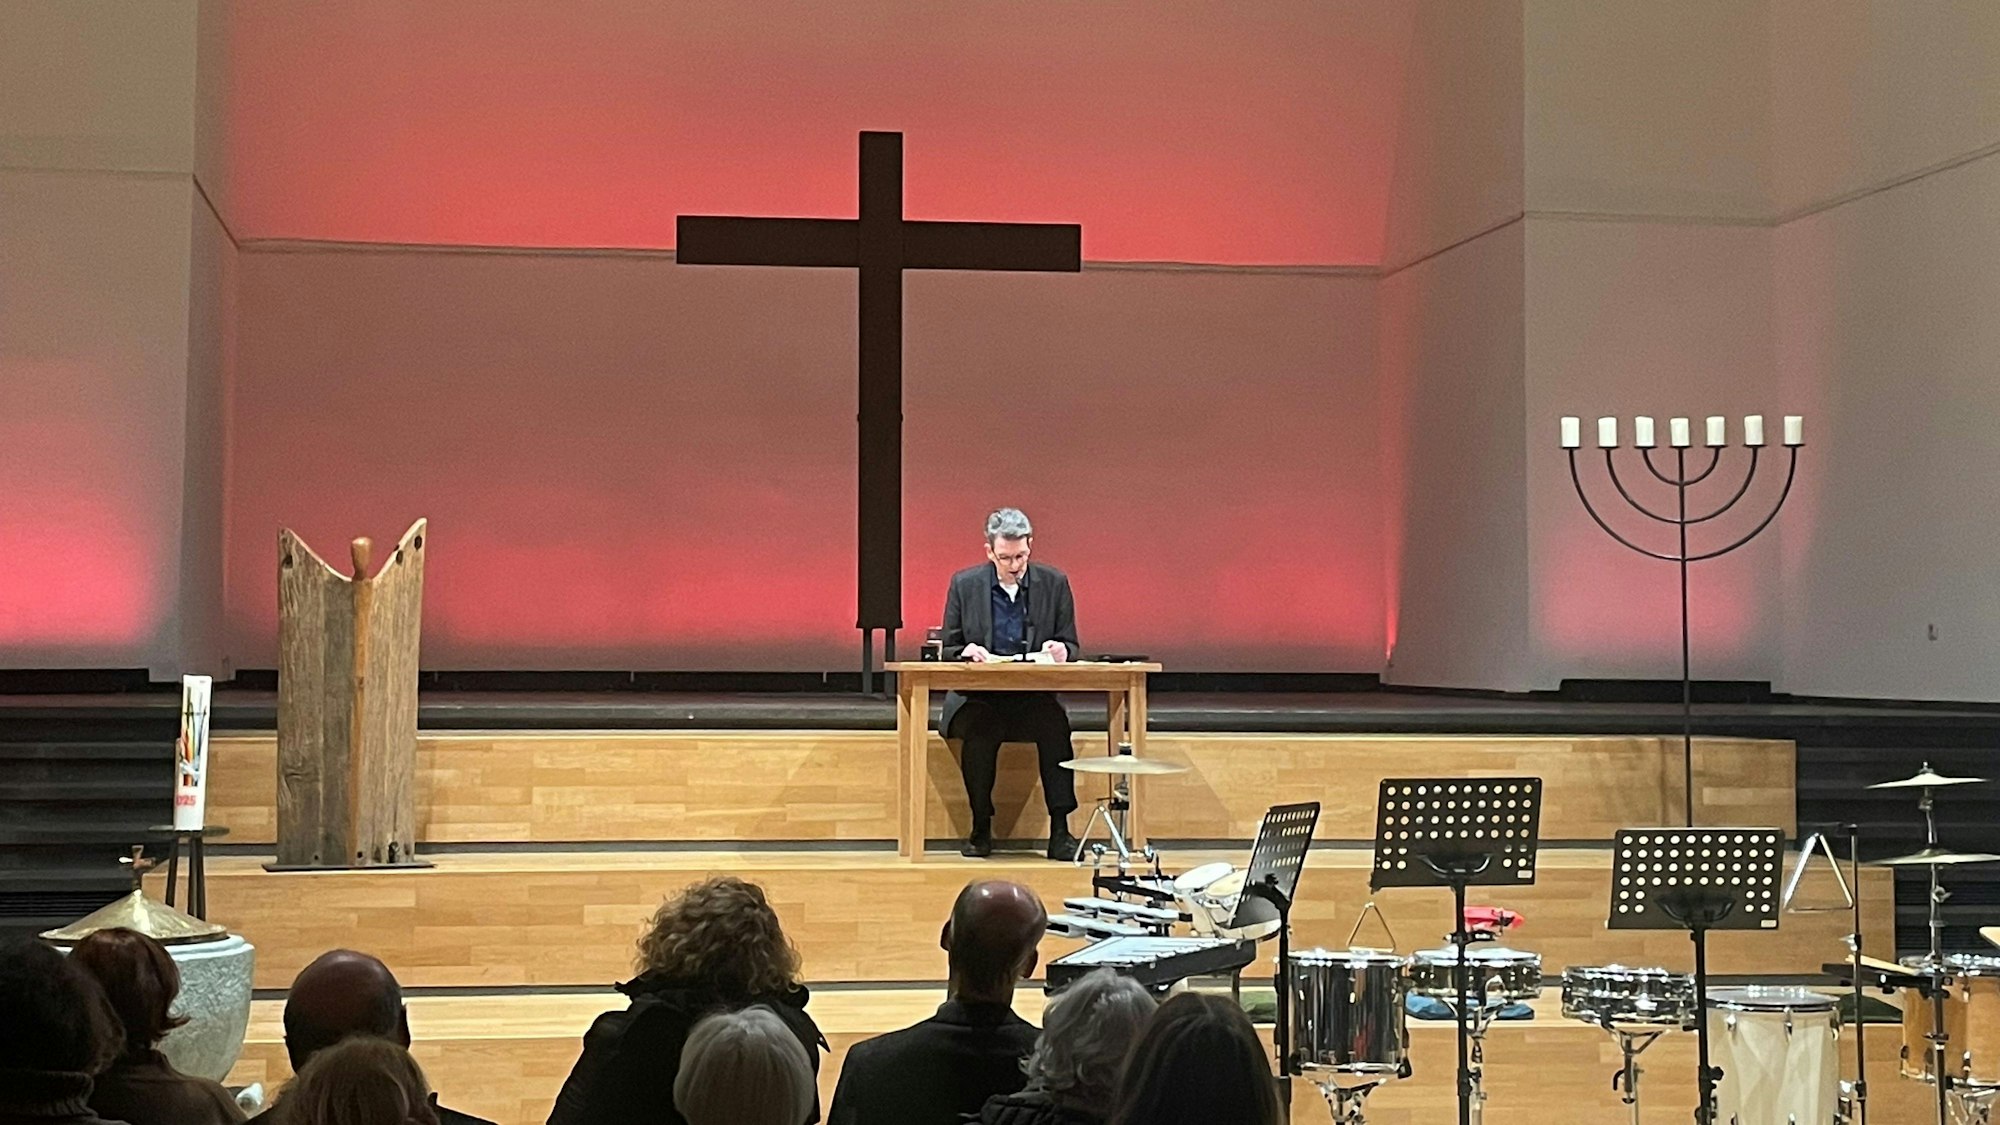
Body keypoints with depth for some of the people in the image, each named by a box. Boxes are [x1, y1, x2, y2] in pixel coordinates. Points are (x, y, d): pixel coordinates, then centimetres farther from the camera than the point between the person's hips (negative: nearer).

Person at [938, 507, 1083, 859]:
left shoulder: (1054, 583, 5)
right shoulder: (964, 584, 4)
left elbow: (1072, 647, 9)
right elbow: (947, 650, 8)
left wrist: (1061, 650, -16)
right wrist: (965, 651, -16)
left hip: (1036, 695, 1)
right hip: (979, 697, 0)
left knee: (1056, 725, -32)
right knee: (978, 730, -34)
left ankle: (1060, 830, -24)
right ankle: (981, 827, -17)